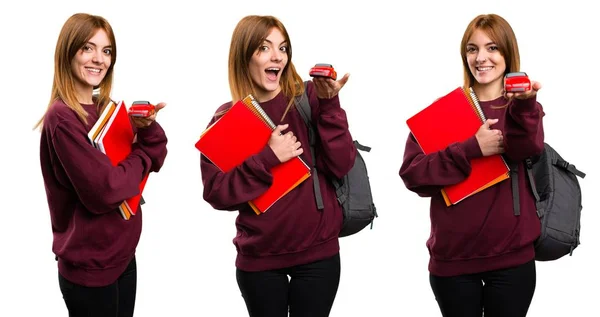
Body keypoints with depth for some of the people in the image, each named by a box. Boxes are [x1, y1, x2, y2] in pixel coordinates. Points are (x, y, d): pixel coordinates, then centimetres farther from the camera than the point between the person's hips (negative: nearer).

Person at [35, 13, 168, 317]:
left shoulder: (108, 109, 6)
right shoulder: (62, 118, -19)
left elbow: (154, 160, 6)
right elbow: (104, 191, -25)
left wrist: (147, 128, -13)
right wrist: (139, 158, -9)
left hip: (122, 255, 8)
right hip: (89, 266, -8)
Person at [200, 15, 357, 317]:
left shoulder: (309, 99, -5)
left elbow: (340, 165, -10)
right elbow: (217, 193, -9)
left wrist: (329, 104, -18)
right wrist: (268, 158, -20)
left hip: (318, 252, -1)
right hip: (258, 259, 1)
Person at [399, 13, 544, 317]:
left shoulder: (524, 107, 3)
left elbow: (525, 150, -20)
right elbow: (412, 174, -8)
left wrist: (523, 105, -39)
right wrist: (471, 149, -18)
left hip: (511, 257, 0)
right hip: (451, 257, 1)